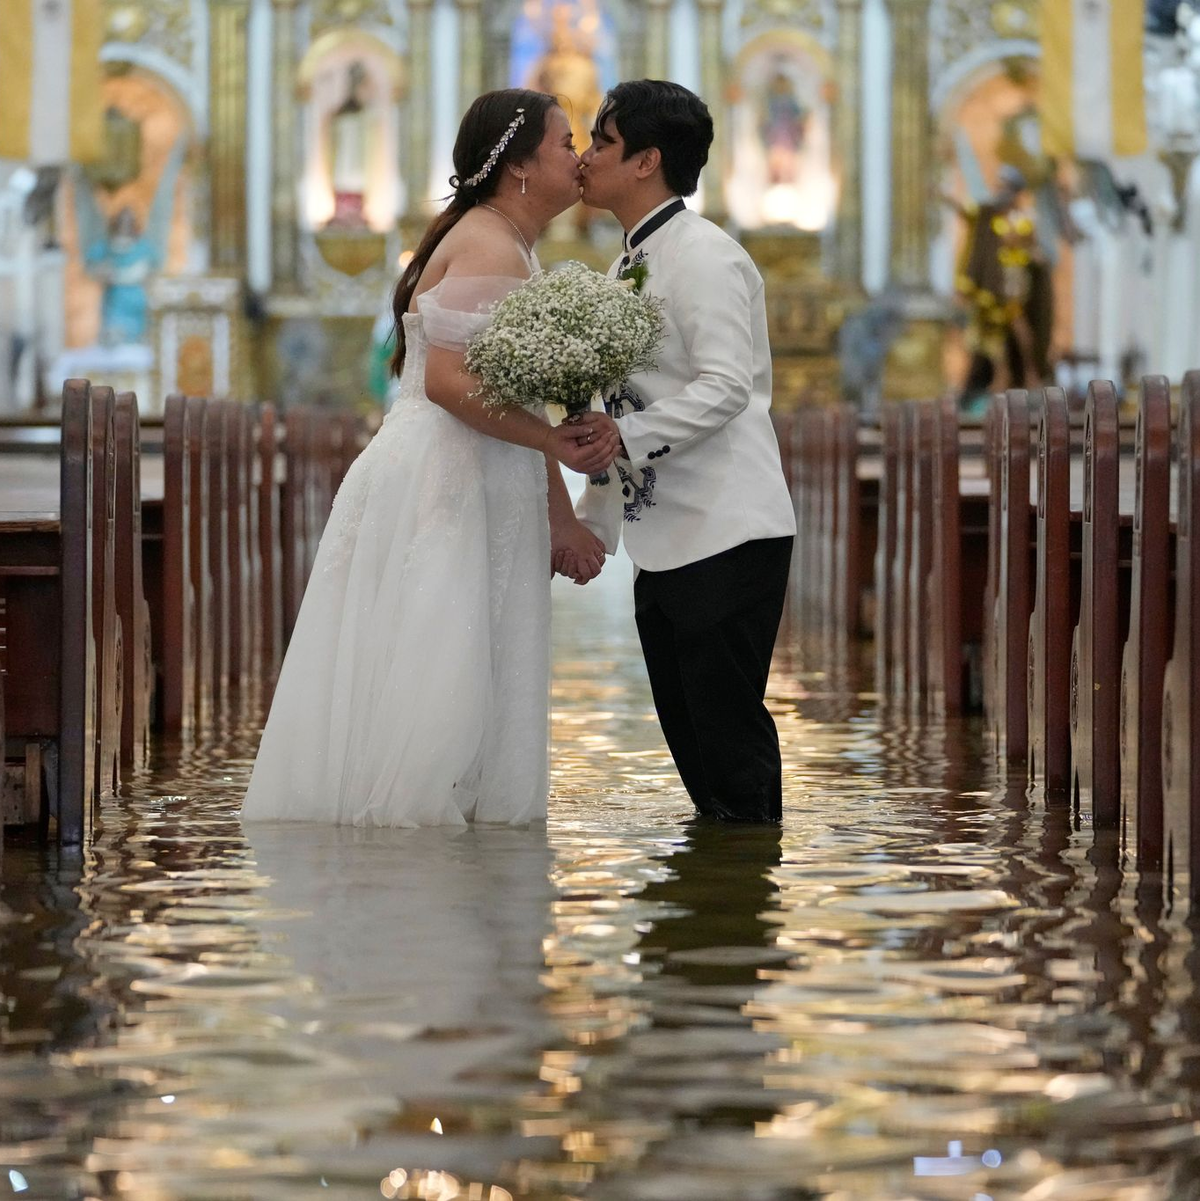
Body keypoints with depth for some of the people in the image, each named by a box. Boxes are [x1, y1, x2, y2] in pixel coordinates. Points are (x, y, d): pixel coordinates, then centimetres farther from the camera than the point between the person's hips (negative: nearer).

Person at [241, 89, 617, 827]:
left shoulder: (514, 252, 19)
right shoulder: (489, 248, -13)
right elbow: (448, 380, -24)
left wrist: (560, 517, 18)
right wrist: (554, 441, -20)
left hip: (483, 499, 10)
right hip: (437, 488, -10)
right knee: (429, 679, -8)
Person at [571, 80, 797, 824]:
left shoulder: (702, 254, -10)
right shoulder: (628, 267, 18)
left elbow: (725, 386, -22)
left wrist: (625, 436, -30)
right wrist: (590, 525, 18)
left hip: (727, 535, -10)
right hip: (663, 541, 10)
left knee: (728, 731, -8)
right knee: (688, 734, 12)